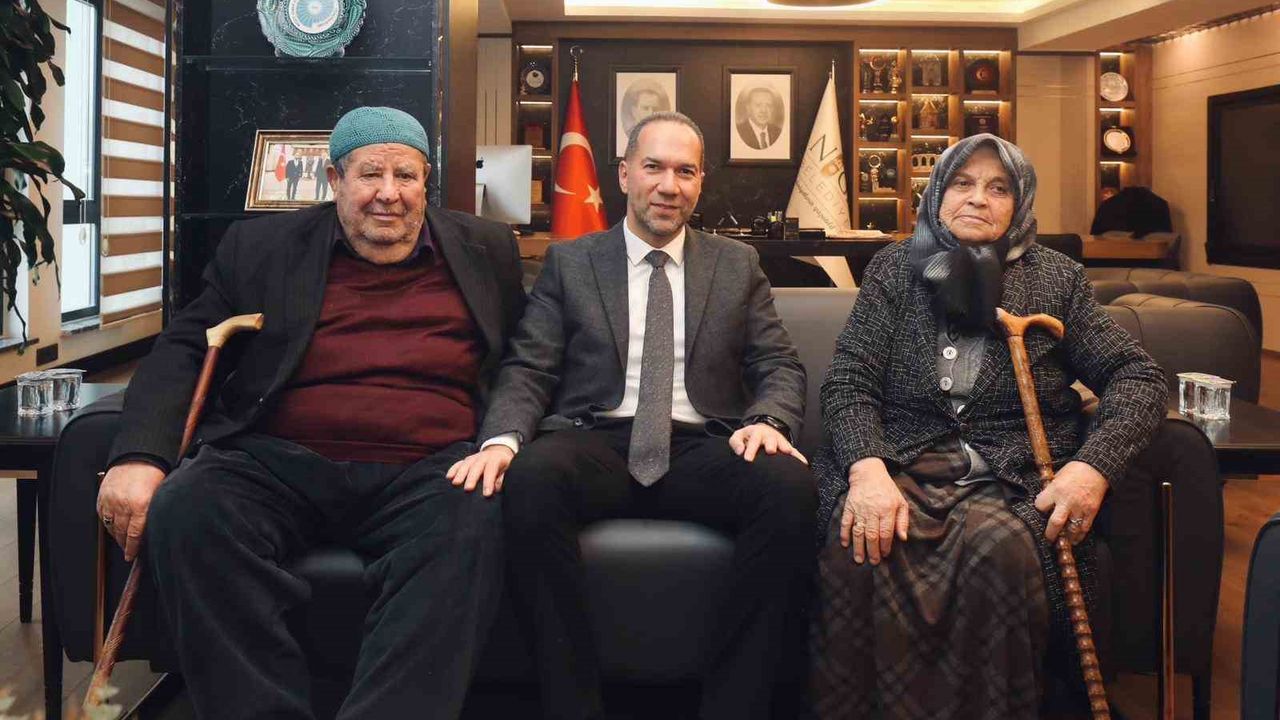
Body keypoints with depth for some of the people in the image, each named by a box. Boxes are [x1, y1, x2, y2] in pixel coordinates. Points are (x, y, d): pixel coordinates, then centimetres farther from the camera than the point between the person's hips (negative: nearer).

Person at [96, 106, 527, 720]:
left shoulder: (484, 250, 19)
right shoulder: (262, 248, 17)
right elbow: (183, 351, 10)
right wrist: (139, 456, -8)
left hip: (425, 473, 0)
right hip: (279, 463, 1)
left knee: (469, 526, -34)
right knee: (185, 512, -29)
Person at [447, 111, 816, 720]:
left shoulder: (738, 265, 19)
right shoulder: (569, 263, 15)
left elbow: (780, 367, 12)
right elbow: (527, 370, 7)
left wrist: (766, 422, -13)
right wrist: (501, 440, -15)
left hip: (702, 450, 1)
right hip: (597, 444, -1)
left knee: (791, 485, -31)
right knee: (530, 476, -36)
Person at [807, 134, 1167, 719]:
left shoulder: (1056, 280, 13)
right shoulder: (895, 270, 13)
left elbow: (1138, 377, 8)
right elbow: (848, 381, 3)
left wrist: (1094, 465, -12)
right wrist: (867, 468, -17)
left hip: (1014, 476, 0)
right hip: (903, 467, 0)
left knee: (999, 546, -35)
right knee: (857, 546, -33)